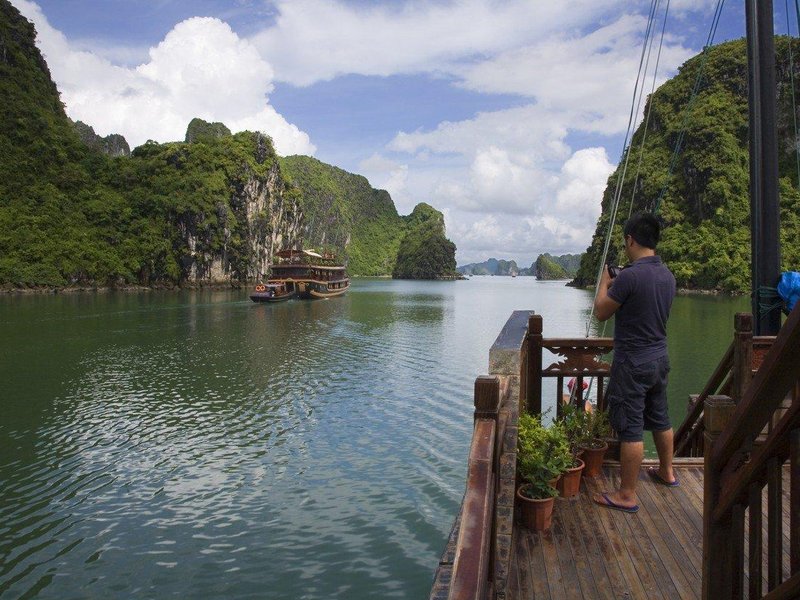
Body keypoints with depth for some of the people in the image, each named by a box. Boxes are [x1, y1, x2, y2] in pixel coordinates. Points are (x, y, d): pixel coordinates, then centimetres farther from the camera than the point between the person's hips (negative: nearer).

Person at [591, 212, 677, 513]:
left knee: (630, 428, -2)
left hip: (633, 363, -8)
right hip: (660, 358, 8)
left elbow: (601, 312, -11)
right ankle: (666, 471, 42)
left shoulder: (630, 276, -22)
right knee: (660, 418, 23)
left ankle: (626, 495, 7)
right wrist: (616, 285, 19)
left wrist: (604, 282, 4)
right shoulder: (667, 275, 4)